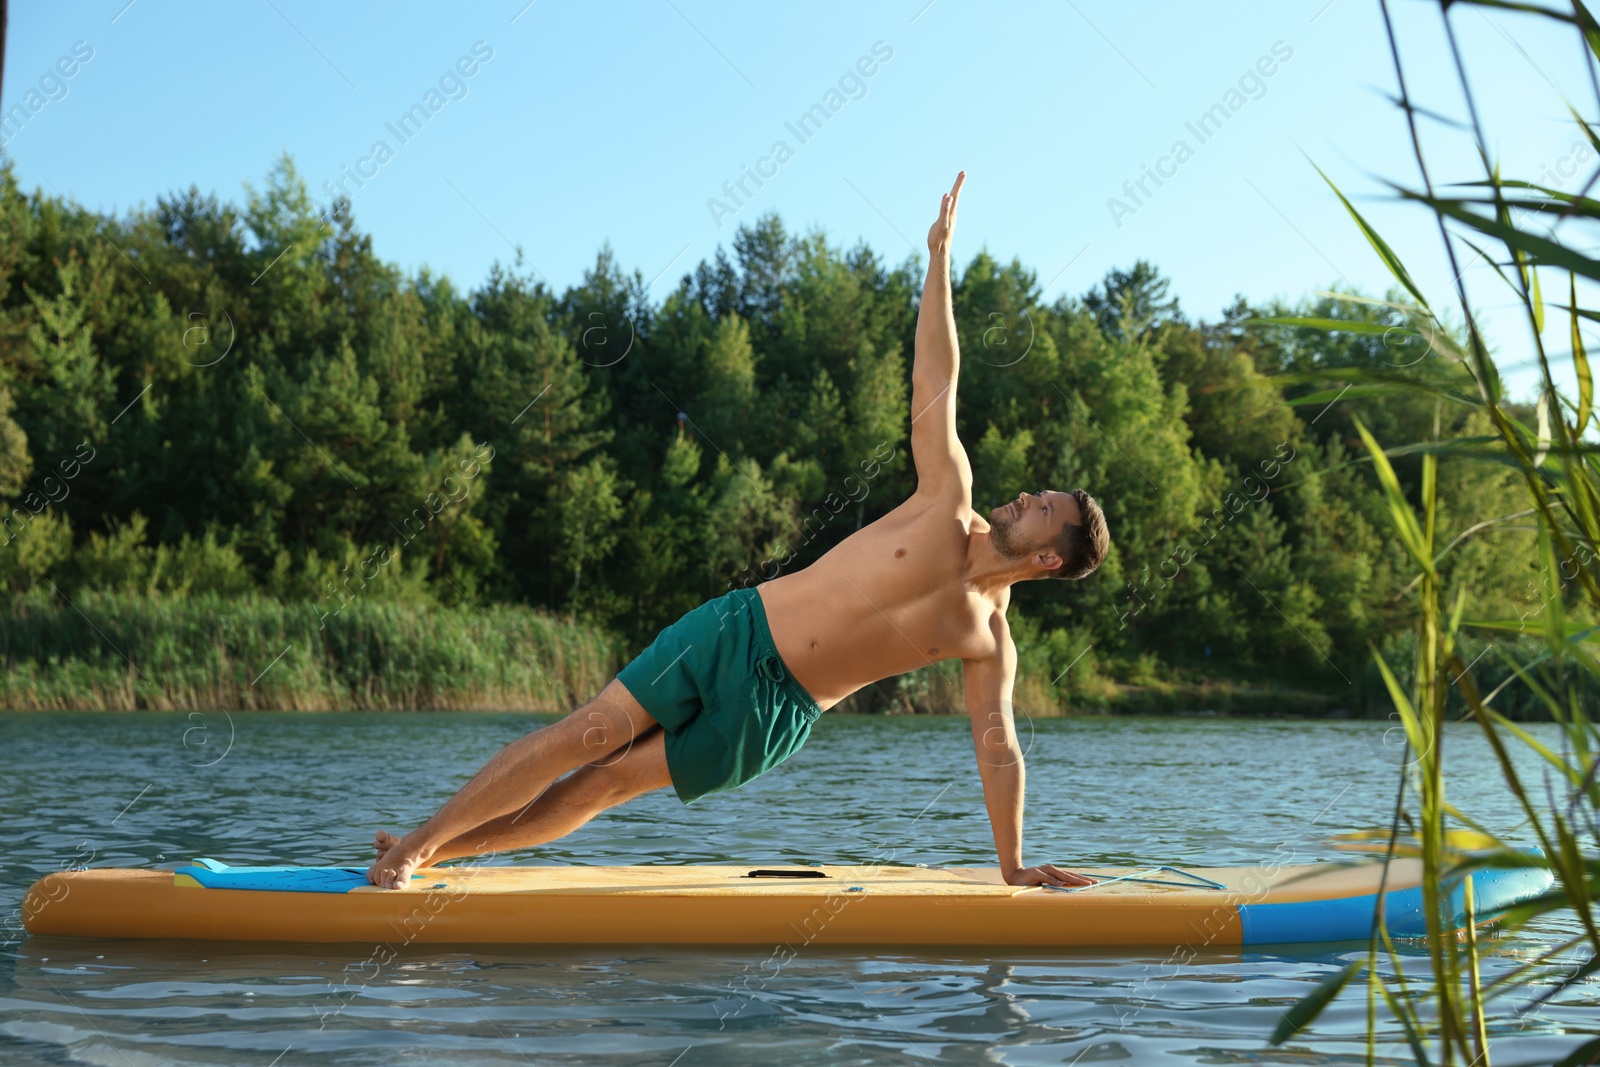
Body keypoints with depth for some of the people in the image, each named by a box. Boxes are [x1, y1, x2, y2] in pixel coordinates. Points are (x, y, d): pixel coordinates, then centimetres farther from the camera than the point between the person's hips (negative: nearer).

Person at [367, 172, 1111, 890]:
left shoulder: (986, 636, 0)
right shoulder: (950, 507, 2)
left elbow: (998, 748, 3)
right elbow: (934, 382, 3)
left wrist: (1013, 863, -1)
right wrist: (940, 253, 5)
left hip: (771, 715, -1)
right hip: (736, 633, 1)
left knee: (607, 783, -5)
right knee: (590, 735, -8)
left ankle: (433, 851, 5)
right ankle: (422, 842, 3)